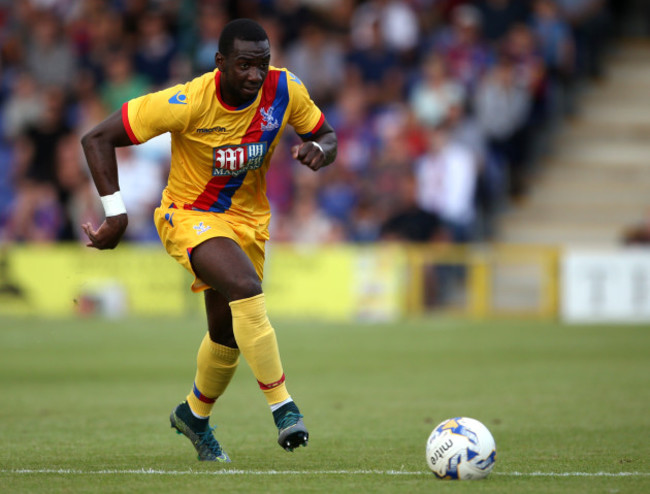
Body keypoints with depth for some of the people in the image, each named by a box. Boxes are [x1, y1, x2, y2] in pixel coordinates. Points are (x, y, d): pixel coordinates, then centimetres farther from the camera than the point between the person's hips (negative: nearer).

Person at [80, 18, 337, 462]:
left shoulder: (285, 90, -15)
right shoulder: (188, 102, -27)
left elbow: (327, 137, 2)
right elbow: (97, 139, -22)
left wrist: (317, 150, -23)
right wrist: (117, 213, -26)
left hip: (248, 218, 5)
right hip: (190, 216, -5)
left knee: (227, 333, 14)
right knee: (246, 289, -32)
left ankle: (195, 416, 43)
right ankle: (282, 406, -25)